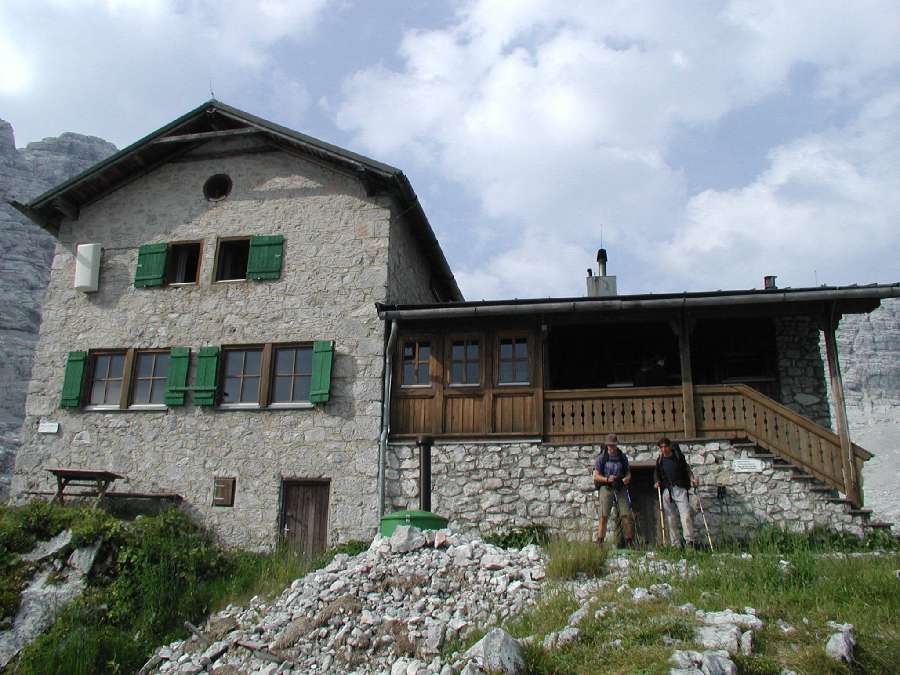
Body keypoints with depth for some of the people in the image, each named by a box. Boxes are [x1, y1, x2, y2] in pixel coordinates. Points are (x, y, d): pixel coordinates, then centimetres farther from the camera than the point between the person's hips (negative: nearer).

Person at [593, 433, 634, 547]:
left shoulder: (623, 457, 10)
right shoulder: (601, 458, 0)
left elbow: (628, 473, 14)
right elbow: (596, 476, -2)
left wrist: (627, 478, -10)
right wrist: (607, 479, -20)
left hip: (620, 488, 3)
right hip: (606, 488, -3)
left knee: (626, 515, -5)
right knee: (604, 515, -12)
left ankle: (629, 542, 3)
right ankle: (599, 542, -11)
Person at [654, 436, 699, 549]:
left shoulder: (679, 456, 3)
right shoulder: (659, 460, 8)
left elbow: (686, 469, 10)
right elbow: (656, 473, 19)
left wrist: (692, 479, -7)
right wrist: (657, 482, 0)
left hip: (680, 489, -2)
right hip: (666, 490, 2)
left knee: (686, 515, -11)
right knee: (670, 518, 2)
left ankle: (689, 541, -5)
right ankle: (675, 543, 8)